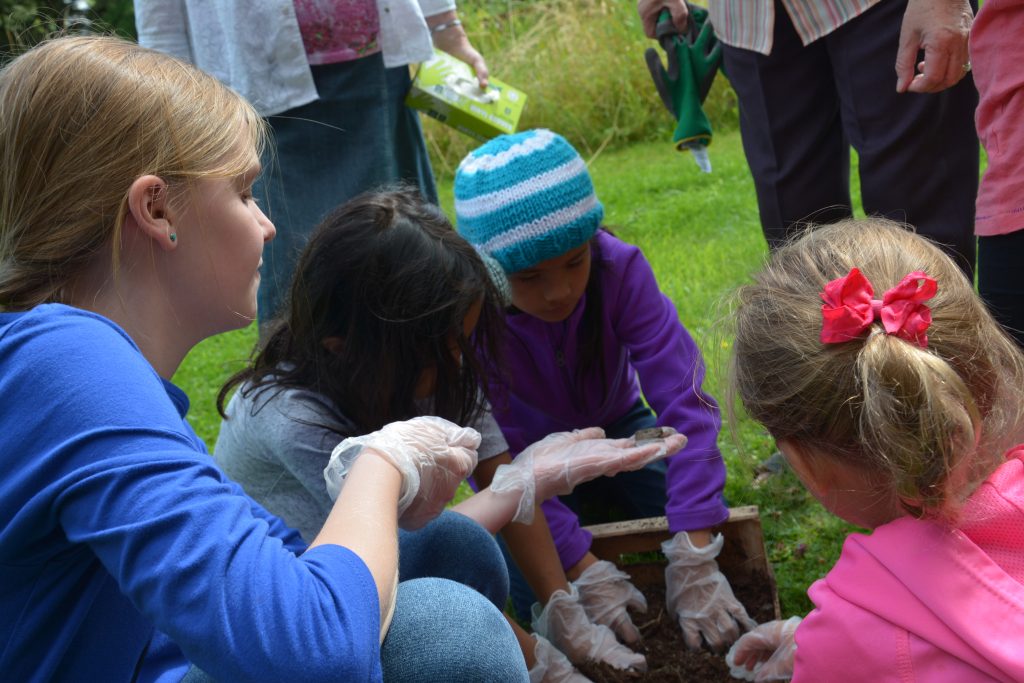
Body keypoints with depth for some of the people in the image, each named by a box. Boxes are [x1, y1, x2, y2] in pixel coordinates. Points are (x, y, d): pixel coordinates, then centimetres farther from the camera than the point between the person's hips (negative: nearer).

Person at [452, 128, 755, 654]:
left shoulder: (620, 268, -30)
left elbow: (683, 400, -33)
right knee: (535, 591, -23)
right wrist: (583, 571, -41)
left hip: (617, 425, 1)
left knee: (721, 537, -18)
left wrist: (693, 561, -41)